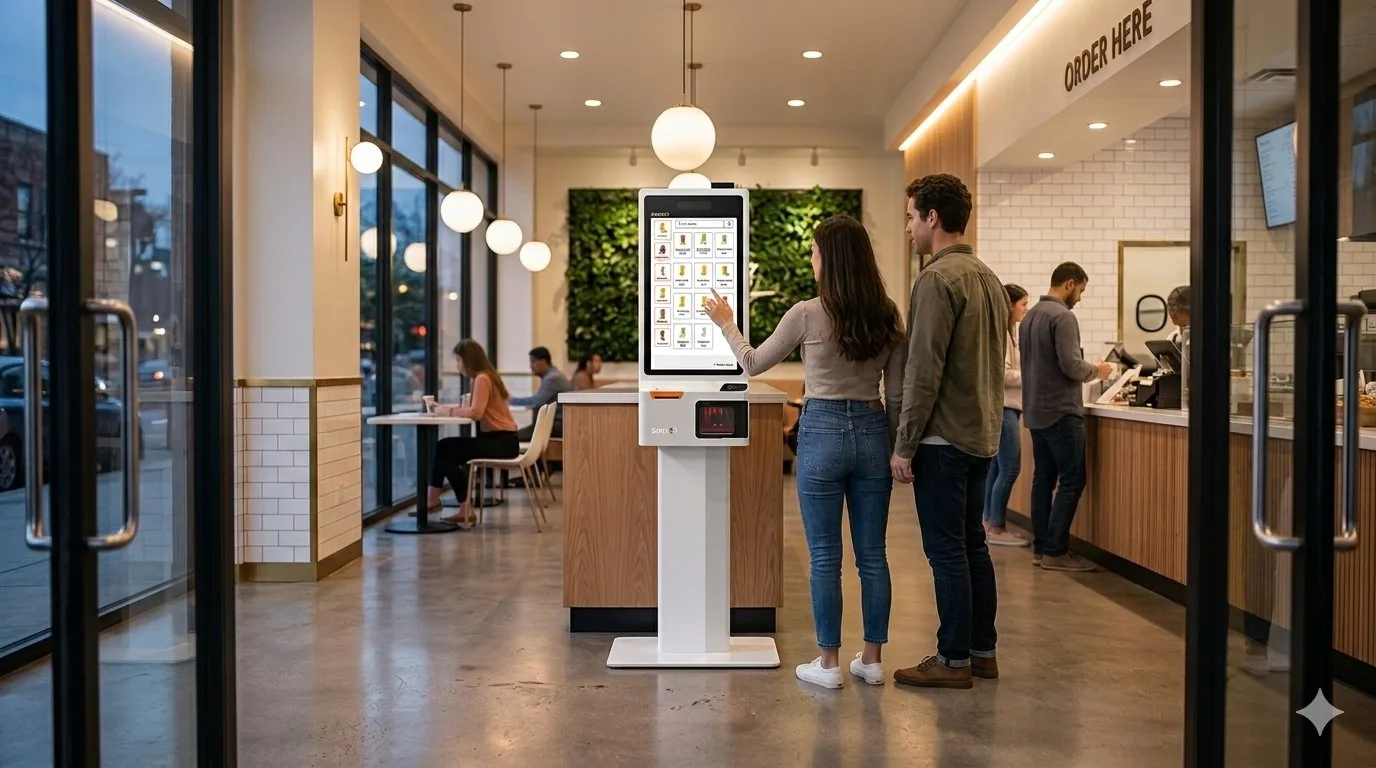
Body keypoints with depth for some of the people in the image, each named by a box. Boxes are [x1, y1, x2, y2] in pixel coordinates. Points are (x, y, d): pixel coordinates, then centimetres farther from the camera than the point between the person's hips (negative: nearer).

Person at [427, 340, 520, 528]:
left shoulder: (482, 379, -14)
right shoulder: (487, 377, 16)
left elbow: (476, 413, -25)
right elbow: (475, 409, 12)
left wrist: (449, 411, -13)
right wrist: (449, 408, 1)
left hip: (501, 442, -9)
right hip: (497, 440, 9)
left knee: (445, 449, -7)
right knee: (445, 448, 7)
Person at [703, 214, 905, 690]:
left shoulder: (807, 314, -10)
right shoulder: (888, 318, 2)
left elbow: (753, 364, 4)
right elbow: (896, 396, 6)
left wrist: (726, 325, 19)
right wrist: (894, 450, 16)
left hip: (823, 431, -4)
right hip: (872, 432, 4)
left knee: (824, 556, 4)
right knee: (872, 554, 11)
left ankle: (829, 663, 11)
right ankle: (872, 659, 19)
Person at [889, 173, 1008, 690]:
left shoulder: (938, 279, -15)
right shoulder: (988, 278, 14)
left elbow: (924, 371, -19)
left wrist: (904, 445, -15)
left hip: (943, 436, -9)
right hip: (982, 434, 9)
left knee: (946, 551, -1)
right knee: (972, 545, 15)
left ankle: (954, 660, 6)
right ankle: (982, 651, 23)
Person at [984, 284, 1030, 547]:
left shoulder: (1009, 331, 17)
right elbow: (1002, 374, -20)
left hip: (1006, 407, 10)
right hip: (1002, 407, -10)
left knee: (997, 467, 11)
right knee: (1009, 469, -8)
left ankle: (990, 523, 16)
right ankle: (996, 528, -3)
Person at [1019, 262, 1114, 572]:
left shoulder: (1030, 316, 13)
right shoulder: (1062, 316, -14)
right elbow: (1071, 366, -20)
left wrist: (1087, 371, 19)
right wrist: (1096, 371, -1)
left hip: (1036, 410, 9)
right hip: (1060, 412, -9)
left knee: (1043, 478, 10)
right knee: (1071, 480, -4)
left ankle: (1040, 547, 13)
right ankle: (1055, 551, -5)